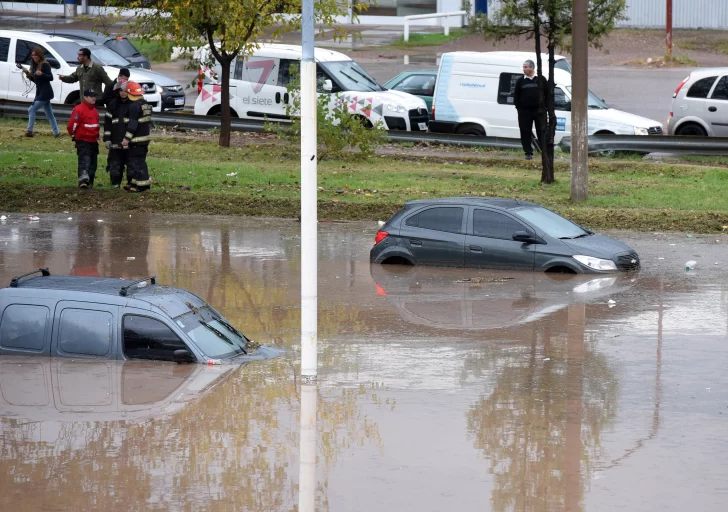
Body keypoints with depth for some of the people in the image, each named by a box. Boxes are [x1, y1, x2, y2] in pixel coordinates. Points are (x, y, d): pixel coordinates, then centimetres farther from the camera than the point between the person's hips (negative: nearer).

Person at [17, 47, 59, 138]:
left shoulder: (45, 65, -12)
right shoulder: (35, 65, 13)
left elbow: (51, 78, -16)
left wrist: (42, 74, -33)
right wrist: (27, 73, 3)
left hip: (45, 93, -9)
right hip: (40, 92, 9)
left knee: (31, 110, -10)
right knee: (49, 114, 11)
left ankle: (29, 131, -7)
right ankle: (56, 132, 15)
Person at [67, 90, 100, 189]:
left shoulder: (95, 110, 14)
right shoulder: (79, 109, -15)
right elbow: (72, 125, -16)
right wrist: (74, 136, -3)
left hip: (93, 141, 9)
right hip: (83, 141, -9)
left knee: (93, 163, 13)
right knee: (84, 160, -21)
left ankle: (89, 182, 23)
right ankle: (83, 180, -33)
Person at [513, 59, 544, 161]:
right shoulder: (520, 81, 7)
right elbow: (516, 95, 10)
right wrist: (518, 106, 0)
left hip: (539, 110, -2)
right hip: (524, 111, 2)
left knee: (542, 132, -1)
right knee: (525, 132, 0)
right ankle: (528, 152, 7)